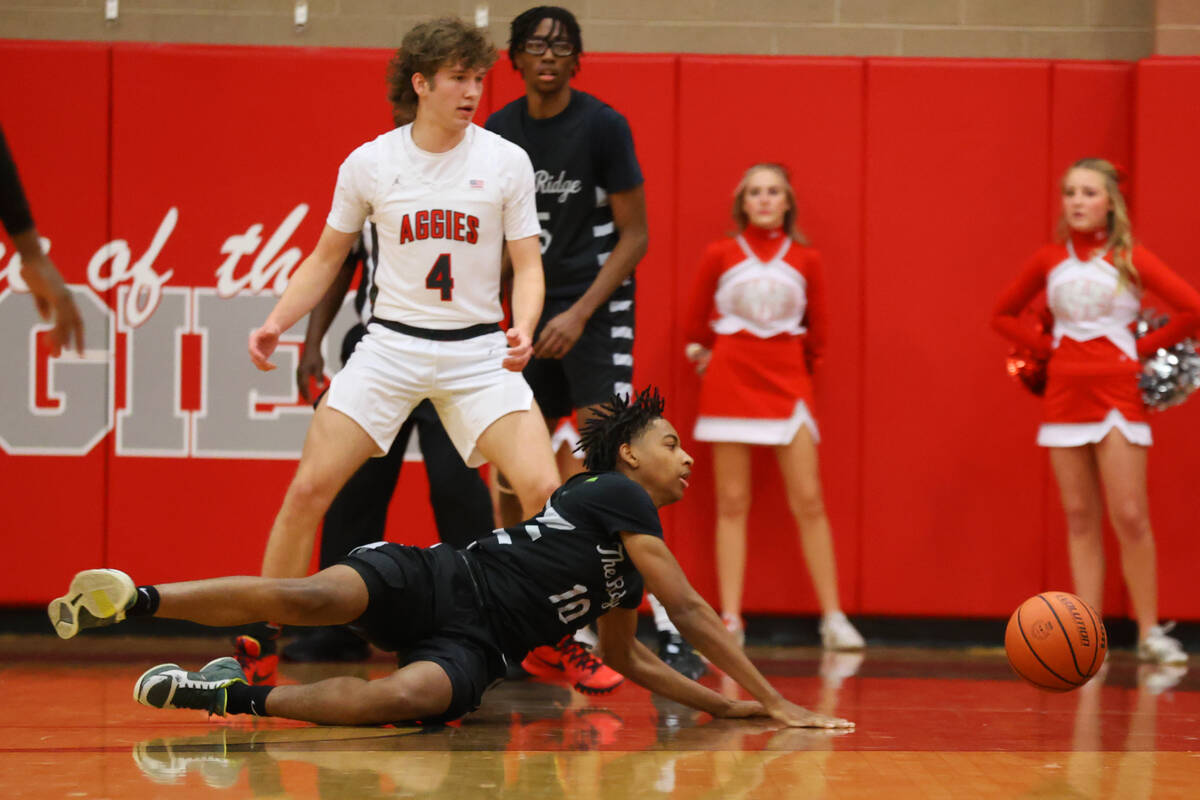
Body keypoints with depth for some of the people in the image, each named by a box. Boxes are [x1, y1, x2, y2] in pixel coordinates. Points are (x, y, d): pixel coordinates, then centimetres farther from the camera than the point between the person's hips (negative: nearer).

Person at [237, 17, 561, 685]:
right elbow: (328, 258, 13)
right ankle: (256, 647, 6)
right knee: (309, 487, -8)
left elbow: (527, 264, 1)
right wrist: (277, 322, 0)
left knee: (545, 491, -17)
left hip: (478, 349, -1)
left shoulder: (507, 162, -2)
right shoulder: (369, 164, 0)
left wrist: (523, 329, -19)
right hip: (392, 343, 1)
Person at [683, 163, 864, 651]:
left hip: (787, 385, 0)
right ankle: (730, 620, 0)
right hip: (730, 385, 0)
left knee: (808, 501, -4)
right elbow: (696, 323, 12)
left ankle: (832, 617, -1)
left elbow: (816, 333, 14)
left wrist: (797, 368, 10)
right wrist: (704, 356, 7)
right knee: (732, 504, 0)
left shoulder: (806, 261, 5)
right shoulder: (720, 256, 3)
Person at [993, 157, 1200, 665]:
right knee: (1080, 518, 3)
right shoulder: (1049, 261, 8)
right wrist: (1047, 347, 7)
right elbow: (1003, 315, 19)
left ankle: (1150, 632, 0)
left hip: (1116, 391, -3)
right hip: (1065, 393, 3)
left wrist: (1143, 348, -4)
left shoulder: (1131, 259, 0)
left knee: (1129, 516, -9)